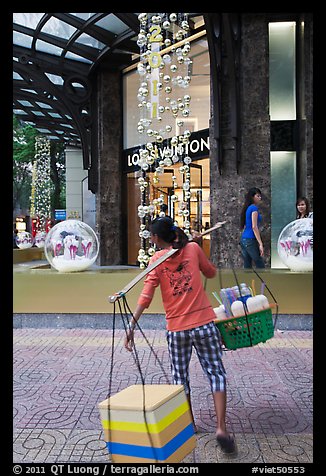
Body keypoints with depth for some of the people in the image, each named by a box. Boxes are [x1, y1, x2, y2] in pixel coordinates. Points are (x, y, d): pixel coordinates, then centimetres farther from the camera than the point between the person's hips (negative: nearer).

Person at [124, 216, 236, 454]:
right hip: (204, 323, 0)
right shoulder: (193, 248, 0)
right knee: (216, 373, 7)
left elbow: (146, 296, -11)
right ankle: (221, 428, -3)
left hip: (176, 329, 0)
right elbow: (211, 272, 14)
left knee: (180, 376, 18)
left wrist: (131, 325, -11)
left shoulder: (156, 260, -3)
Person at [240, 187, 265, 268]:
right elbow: (254, 227, -17)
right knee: (260, 266, -3)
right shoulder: (254, 208, -9)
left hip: (243, 239, 9)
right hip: (250, 240, -9)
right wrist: (260, 244, -19)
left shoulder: (247, 208, 16)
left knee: (247, 267, 10)